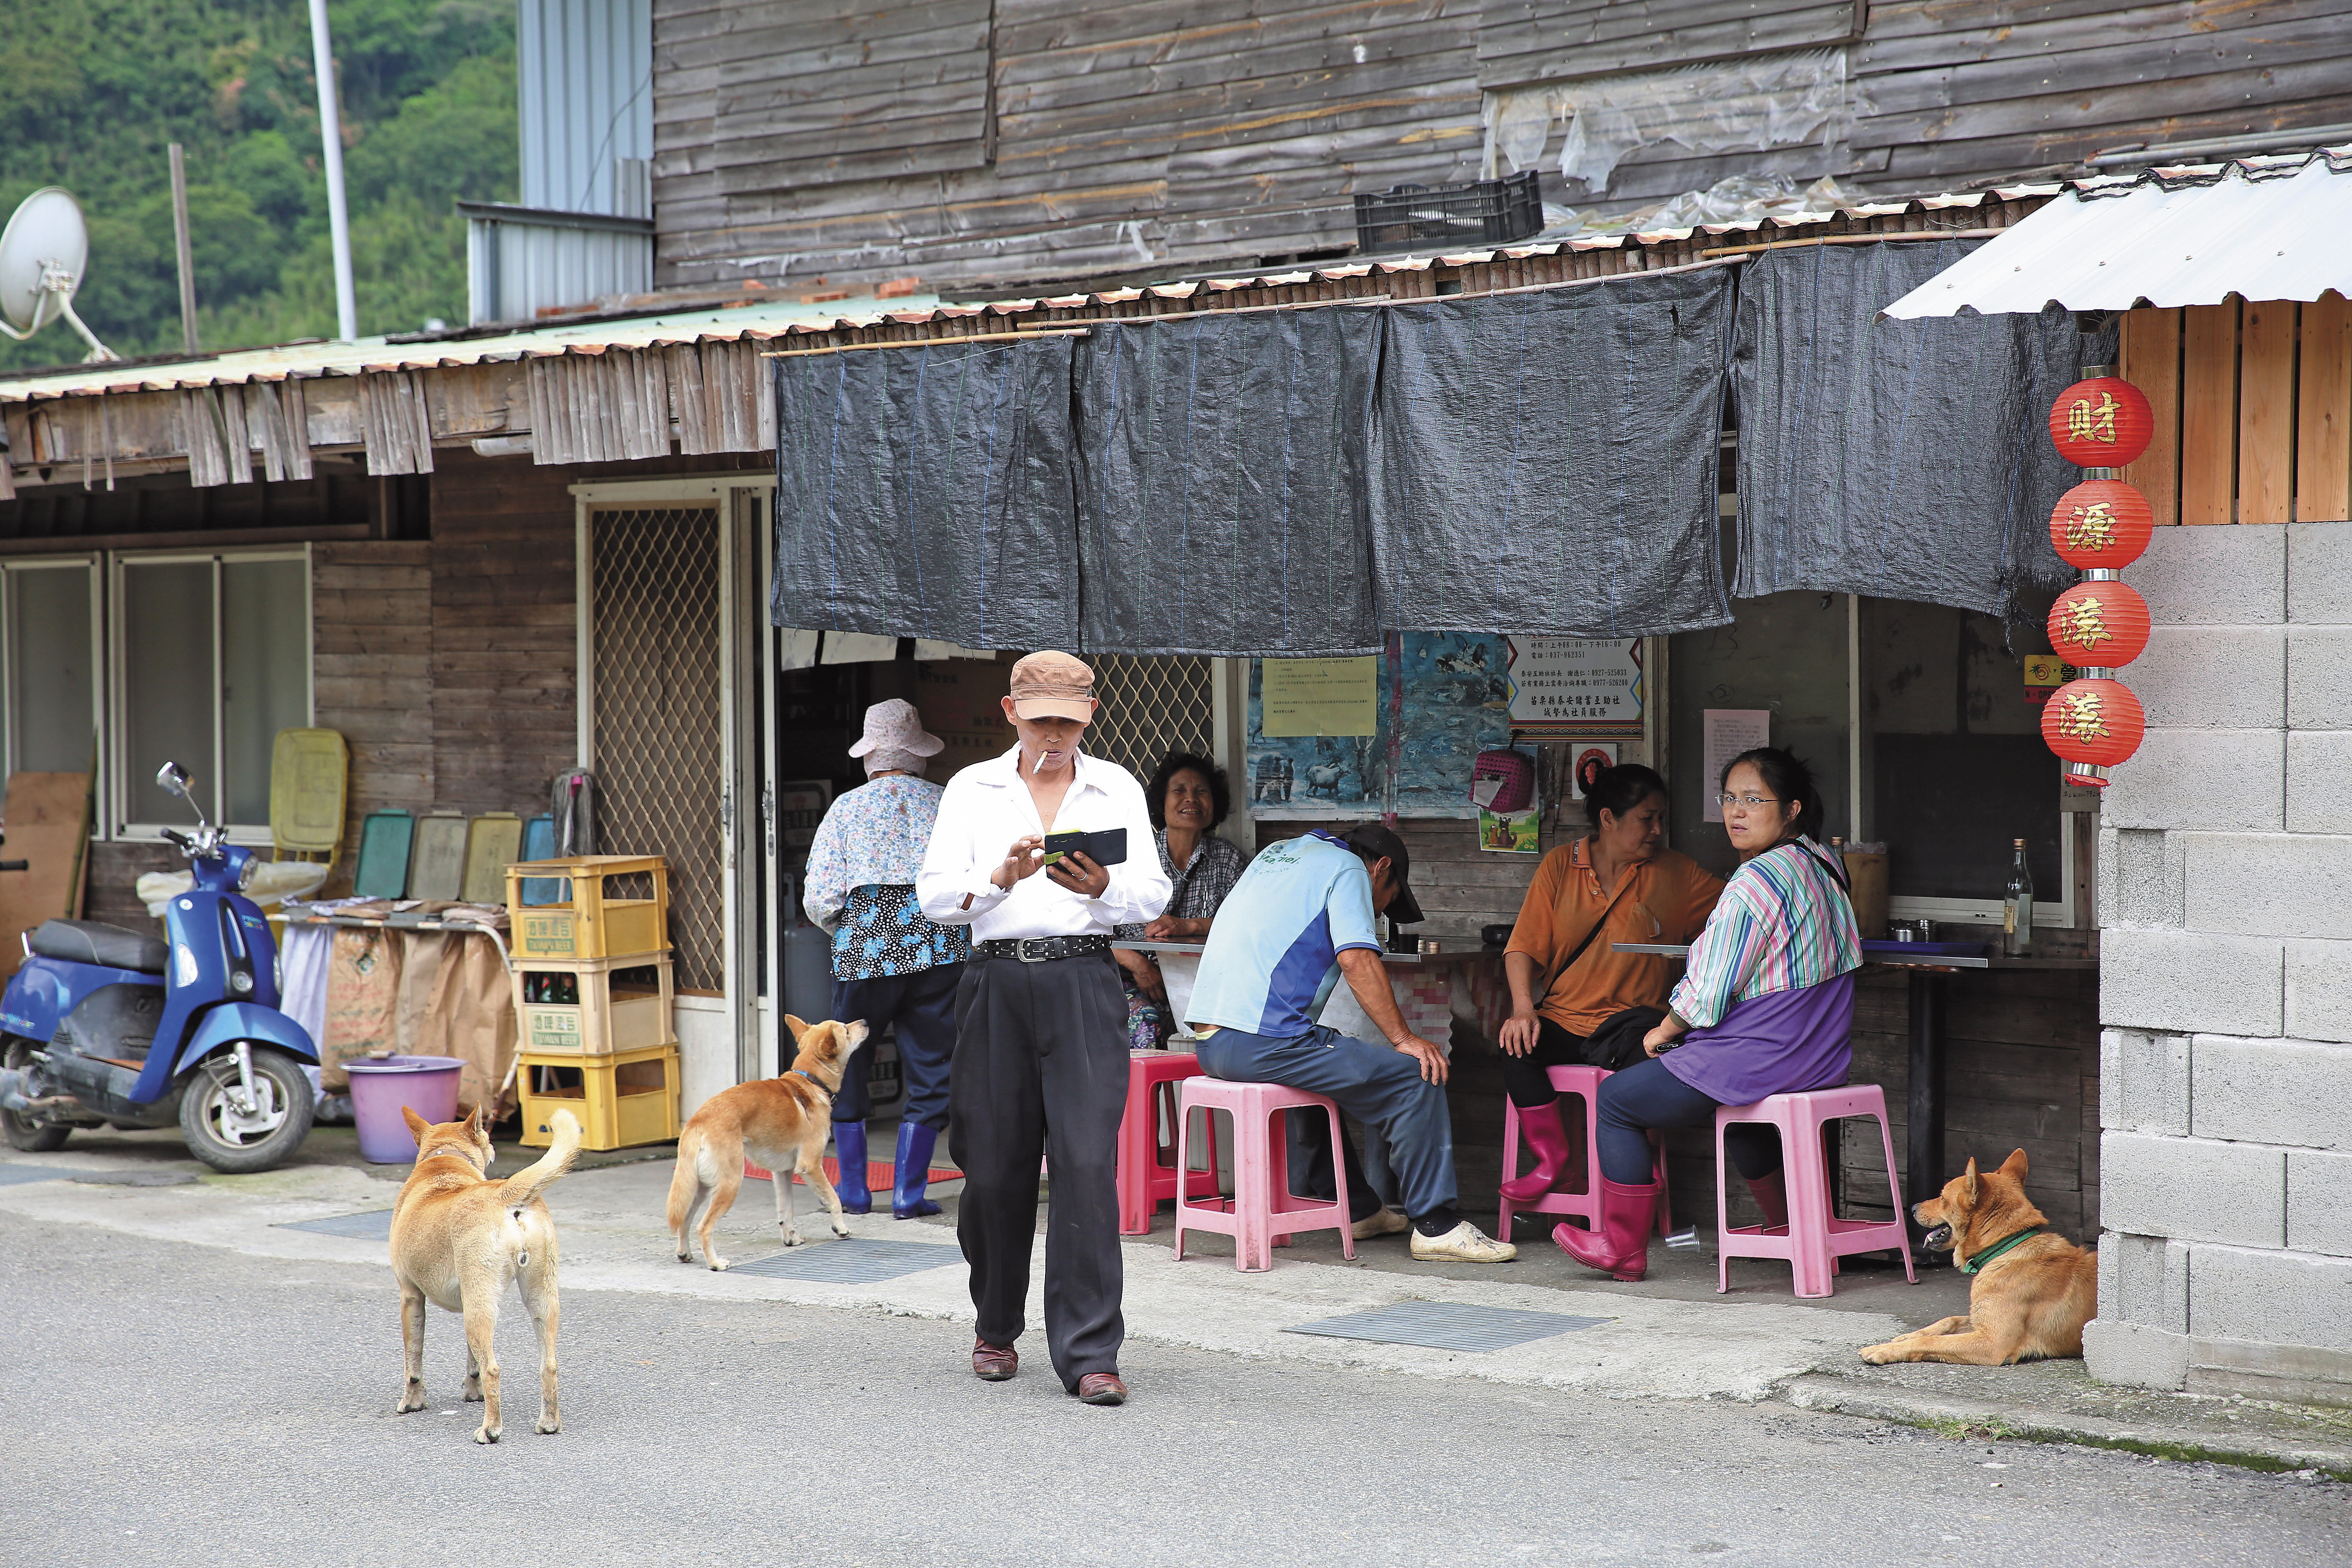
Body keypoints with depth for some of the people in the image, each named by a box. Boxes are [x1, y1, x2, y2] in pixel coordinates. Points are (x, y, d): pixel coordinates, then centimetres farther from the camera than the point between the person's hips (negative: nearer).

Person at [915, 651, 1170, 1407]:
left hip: (1083, 983, -1)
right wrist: (1002, 877, -17)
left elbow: (1154, 895, 3)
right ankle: (995, 1329, 26)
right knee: (994, 1167, 4)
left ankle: (1089, 1353, -9)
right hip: (997, 982, 1)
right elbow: (935, 896, 1)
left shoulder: (1117, 789, 10)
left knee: (1088, 1162, -12)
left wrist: (1102, 887, -18)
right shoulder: (972, 789, 9)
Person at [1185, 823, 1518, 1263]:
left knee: (1326, 1054, 35)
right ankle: (1435, 1225, -3)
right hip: (1262, 1042, -9)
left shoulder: (1277, 852, 27)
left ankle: (1358, 1209, 36)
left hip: (1209, 1042, 9)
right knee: (1418, 1076, -6)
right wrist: (1402, 1038, -9)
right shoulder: (1348, 868, 2)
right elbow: (1357, 960, -12)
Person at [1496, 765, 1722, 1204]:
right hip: (1560, 1016, 1)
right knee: (1517, 1048, -30)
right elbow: (1524, 947, 2)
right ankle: (1553, 1158, -11)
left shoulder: (1676, 873, 9)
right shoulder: (1561, 865, 7)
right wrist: (1524, 1008, -14)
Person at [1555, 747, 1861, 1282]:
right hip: (1822, 1057, 9)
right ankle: (1791, 1225, 46)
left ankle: (1622, 1247, 11)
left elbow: (1708, 994, -18)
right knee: (1730, 1102, 40)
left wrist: (1664, 1032, 1)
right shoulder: (1821, 865, 8)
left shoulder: (1753, 882, -21)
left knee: (1617, 1098, 6)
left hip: (1759, 1058, -9)